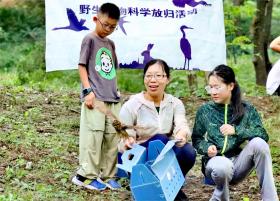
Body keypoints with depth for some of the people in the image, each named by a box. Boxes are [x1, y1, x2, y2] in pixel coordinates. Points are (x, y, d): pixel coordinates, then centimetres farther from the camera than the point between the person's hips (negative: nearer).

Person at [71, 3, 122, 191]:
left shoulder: (110, 43, 16)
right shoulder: (90, 39, -4)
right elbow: (82, 66, -7)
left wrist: (115, 90, 14)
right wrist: (88, 90, -14)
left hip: (112, 98, 7)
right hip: (95, 97, -7)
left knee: (112, 137, 7)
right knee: (93, 135, -9)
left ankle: (107, 175, 13)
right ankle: (86, 175, -2)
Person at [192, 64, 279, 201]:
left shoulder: (246, 109, 3)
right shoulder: (204, 111, 3)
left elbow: (263, 135, -8)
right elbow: (196, 139, 7)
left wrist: (236, 131, -23)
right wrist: (207, 148, -16)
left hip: (238, 161, 2)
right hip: (216, 160, -2)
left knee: (259, 143, -28)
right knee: (222, 166, -40)